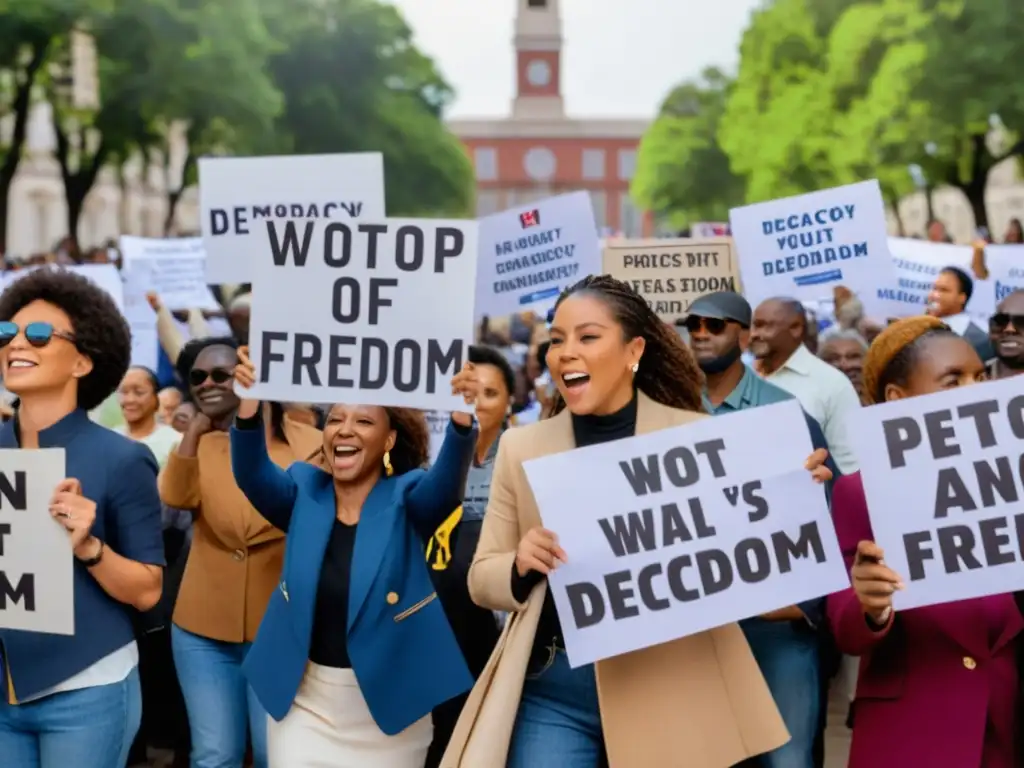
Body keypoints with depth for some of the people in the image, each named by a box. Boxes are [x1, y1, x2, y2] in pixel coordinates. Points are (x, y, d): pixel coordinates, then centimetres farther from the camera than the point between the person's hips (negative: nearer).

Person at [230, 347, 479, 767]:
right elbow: (252, 475, -19)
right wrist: (250, 402, -39)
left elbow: (446, 483, -27)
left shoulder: (407, 499, -7)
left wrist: (461, 414, -48)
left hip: (387, 704, -2)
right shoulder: (305, 492, -1)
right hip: (304, 702, 2)